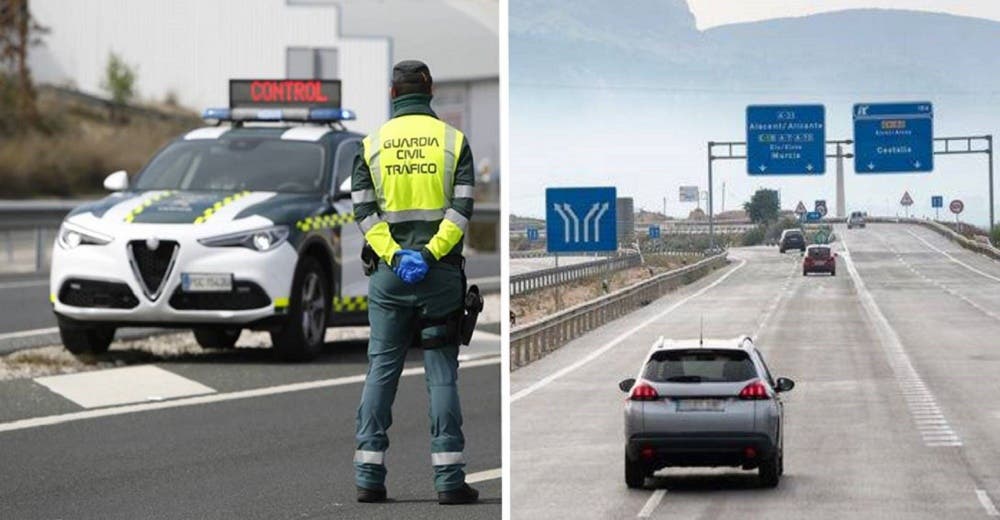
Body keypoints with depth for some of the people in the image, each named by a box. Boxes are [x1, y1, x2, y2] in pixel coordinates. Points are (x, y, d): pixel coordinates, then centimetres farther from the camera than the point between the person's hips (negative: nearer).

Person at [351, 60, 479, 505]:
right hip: (440, 272, -1)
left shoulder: (373, 144, 7)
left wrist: (392, 255, -10)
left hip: (389, 272, 1)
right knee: (442, 372, 0)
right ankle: (449, 479, -3)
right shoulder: (453, 141, 2)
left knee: (381, 369, 7)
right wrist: (431, 252, -14)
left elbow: (363, 209, -3)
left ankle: (369, 476, 4)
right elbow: (462, 207, -9)